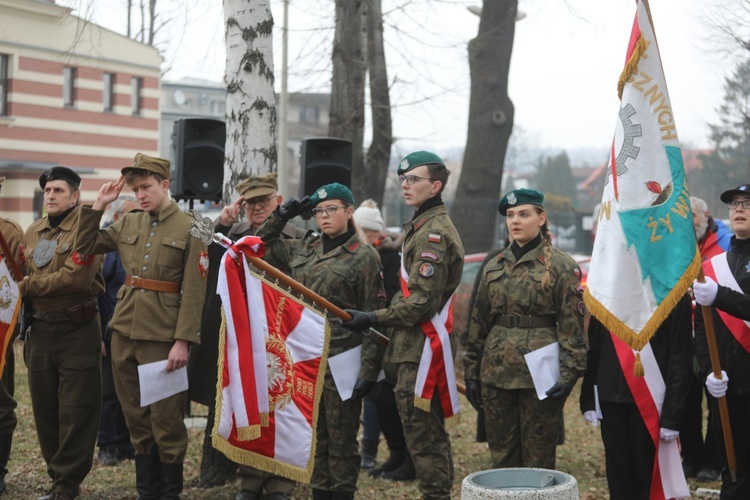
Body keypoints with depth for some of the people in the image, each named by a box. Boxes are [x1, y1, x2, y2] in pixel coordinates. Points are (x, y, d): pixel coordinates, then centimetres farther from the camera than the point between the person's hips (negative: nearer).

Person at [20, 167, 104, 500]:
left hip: (77, 331, -6)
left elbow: (76, 277, -20)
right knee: (45, 409, 11)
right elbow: (23, 277, 19)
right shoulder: (33, 232, 12)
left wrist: (26, 286, -12)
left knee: (76, 410, -2)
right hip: (40, 331, 7)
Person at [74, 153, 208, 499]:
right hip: (124, 331, 6)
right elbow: (85, 247, 16)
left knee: (165, 419, 1)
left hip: (162, 336, -6)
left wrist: (182, 341, -16)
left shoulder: (189, 229, -6)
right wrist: (97, 206, 6)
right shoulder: (128, 223, 10)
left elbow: (194, 292, -10)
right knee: (136, 417, 12)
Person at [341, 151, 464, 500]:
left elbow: (422, 302, -21)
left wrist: (374, 320, -15)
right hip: (420, 348, 11)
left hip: (419, 352, -11)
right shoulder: (424, 227, 18)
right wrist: (381, 319, 16)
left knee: (422, 435, -7)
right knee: (431, 432, 16)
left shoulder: (432, 233, -16)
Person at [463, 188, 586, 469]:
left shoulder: (561, 266, -3)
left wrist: (568, 375, -13)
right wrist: (471, 372, 12)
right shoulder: (494, 267, 12)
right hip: (496, 373, 5)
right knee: (501, 456, 10)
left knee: (538, 459, 2)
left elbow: (573, 326, -5)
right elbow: (479, 323, 16)